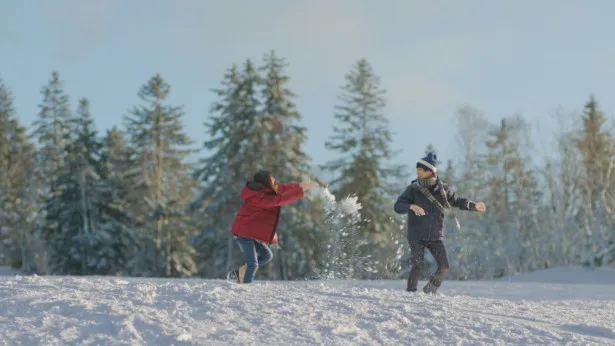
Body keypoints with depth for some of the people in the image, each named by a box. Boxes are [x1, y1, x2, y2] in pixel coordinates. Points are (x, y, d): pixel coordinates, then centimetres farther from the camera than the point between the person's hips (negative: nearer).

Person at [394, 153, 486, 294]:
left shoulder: (442, 189, 3)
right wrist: (412, 206, -30)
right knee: (417, 267, -15)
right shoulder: (413, 189, -3)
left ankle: (430, 290, 21)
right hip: (417, 236, -2)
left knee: (444, 268, -3)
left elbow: (456, 201, 18)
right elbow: (398, 206, -11)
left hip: (436, 236, 2)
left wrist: (473, 206, 6)